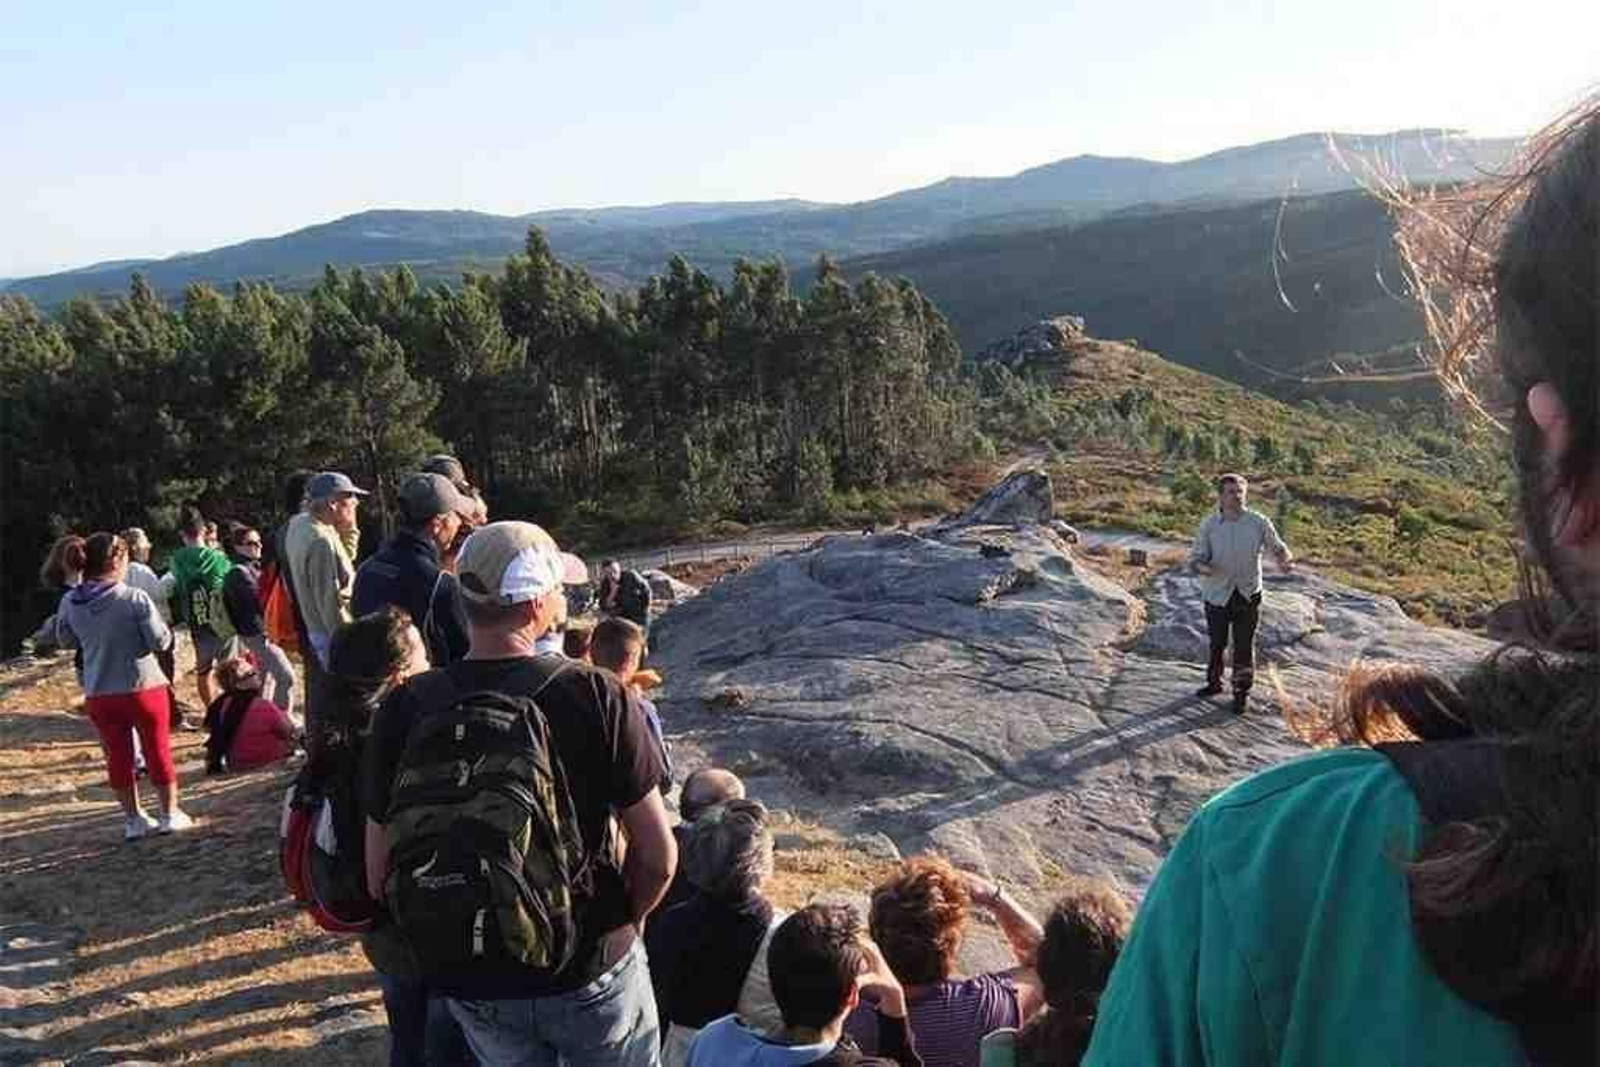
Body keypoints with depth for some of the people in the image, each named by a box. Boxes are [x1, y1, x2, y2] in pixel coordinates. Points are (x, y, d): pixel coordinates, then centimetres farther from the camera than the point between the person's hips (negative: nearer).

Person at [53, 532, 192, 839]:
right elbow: (160, 641, -14)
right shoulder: (134, 599, -19)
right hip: (143, 687, -4)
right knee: (158, 751, 12)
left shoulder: (69, 603, -4)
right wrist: (160, 624, 3)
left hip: (97, 694, 4)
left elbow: (66, 641, 12)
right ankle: (170, 815, 22)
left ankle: (133, 819, 25)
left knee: (118, 756, 16)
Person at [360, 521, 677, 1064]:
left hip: (467, 982, 3)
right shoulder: (594, 693, -19)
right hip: (588, 973, -2)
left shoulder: (406, 707, -11)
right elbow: (658, 855, -14)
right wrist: (623, 919, 5)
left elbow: (380, 875, -4)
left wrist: (447, 936, 12)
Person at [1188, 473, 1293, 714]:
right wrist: (1202, 567, -32)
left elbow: (1278, 547, 2)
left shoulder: (1259, 522, -6)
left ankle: (1242, 693, 17)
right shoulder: (1209, 525, -7)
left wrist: (1285, 560, -20)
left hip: (1248, 594, 0)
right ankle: (1214, 682, 36)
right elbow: (1196, 556, -8)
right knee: (1217, 643, 15)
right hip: (1217, 594, 1)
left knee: (1244, 646, 3)